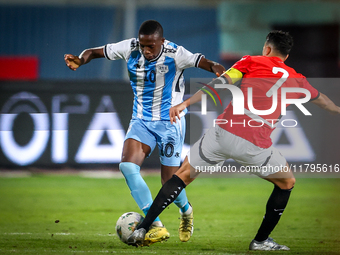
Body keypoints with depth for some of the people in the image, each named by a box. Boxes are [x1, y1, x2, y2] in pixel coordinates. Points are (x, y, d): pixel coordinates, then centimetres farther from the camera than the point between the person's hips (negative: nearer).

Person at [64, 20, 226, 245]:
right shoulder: (130, 48, -7)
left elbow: (202, 62, -26)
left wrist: (216, 69, -48)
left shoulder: (175, 54, -17)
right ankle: (156, 226, -18)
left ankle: (186, 211, 35)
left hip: (170, 122, -4)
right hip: (141, 121, 4)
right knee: (128, 165, -21)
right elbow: (96, 52, -1)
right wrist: (80, 60, -22)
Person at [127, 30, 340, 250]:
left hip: (223, 132, 0)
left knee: (183, 175, 16)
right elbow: (321, 99, 42)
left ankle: (142, 229, 9)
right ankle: (261, 241, 25)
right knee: (287, 183, 25)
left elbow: (221, 83, -1)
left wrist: (186, 103, -8)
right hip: (255, 146, 0)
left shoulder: (251, 62, 14)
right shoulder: (296, 80, 21)